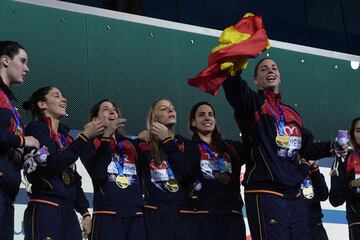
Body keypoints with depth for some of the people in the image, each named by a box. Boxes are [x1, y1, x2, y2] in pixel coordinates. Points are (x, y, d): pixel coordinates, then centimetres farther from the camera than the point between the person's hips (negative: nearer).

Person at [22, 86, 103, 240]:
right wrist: (85, 136, -9)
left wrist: (85, 212, 15)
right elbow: (55, 163, -13)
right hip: (44, 210, -7)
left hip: (68, 212, 7)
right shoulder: (35, 128, 0)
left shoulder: (65, 137, 21)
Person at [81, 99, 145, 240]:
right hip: (108, 214, -4)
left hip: (135, 214, 5)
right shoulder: (91, 142, 8)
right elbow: (97, 174, -10)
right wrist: (106, 135, -11)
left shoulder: (131, 144, 23)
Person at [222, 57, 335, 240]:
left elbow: (306, 148, 24)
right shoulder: (253, 102, 2)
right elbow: (235, 88, -21)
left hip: (294, 194, 7)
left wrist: (330, 147, 5)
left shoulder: (292, 114, 22)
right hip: (265, 193, -7)